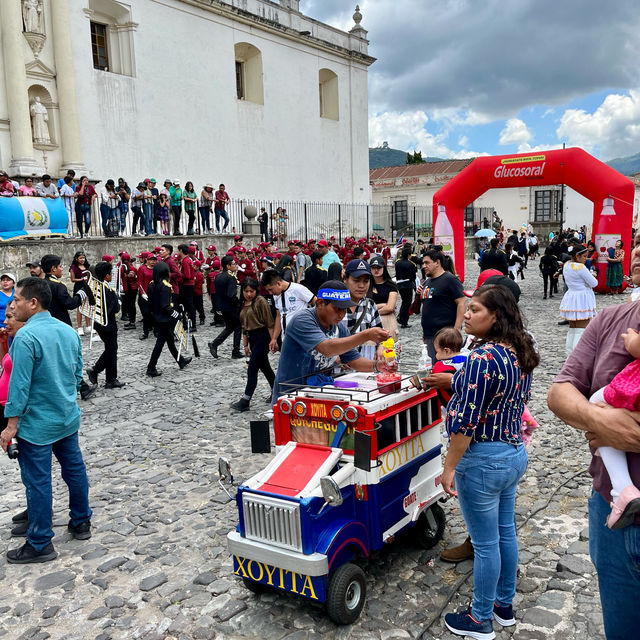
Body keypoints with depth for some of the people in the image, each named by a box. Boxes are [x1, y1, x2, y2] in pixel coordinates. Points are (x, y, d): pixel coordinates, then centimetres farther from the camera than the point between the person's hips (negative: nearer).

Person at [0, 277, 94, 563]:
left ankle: (40, 545, 15)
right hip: (68, 418, 7)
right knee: (74, 470, 18)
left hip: (37, 424, -7)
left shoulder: (25, 337, -21)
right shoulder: (69, 331, 2)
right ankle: (81, 523, 34)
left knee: (37, 483, 4)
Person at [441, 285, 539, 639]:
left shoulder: (482, 358, -24)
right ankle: (504, 605, 39)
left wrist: (449, 467, -16)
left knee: (485, 543, 6)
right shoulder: (520, 354, 3)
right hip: (515, 453, 9)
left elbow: (466, 422, -24)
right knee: (505, 533, 22)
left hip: (483, 459, -9)